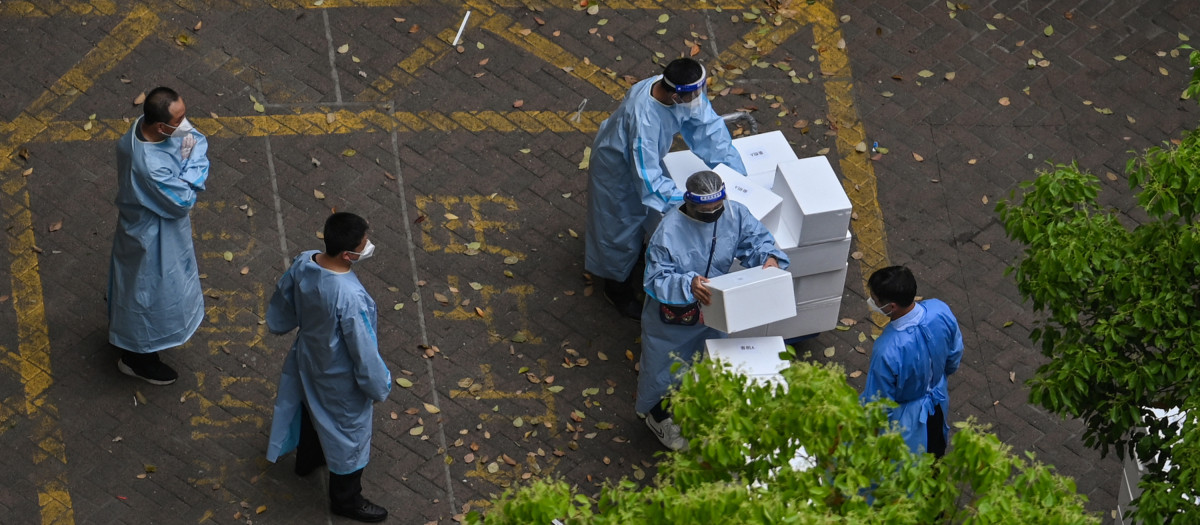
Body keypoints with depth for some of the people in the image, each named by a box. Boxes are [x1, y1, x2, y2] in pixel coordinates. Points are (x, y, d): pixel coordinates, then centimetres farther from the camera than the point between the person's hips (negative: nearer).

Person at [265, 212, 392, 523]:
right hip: (340, 377, -7)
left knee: (313, 407, 35)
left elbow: (281, 308, -1)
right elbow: (364, 352, -29)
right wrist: (378, 387, -11)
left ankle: (307, 459, 63)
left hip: (309, 358, 7)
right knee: (347, 431, 19)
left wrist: (279, 325, 22)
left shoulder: (303, 264, -22)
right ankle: (345, 500, 42)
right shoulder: (350, 298, -43)